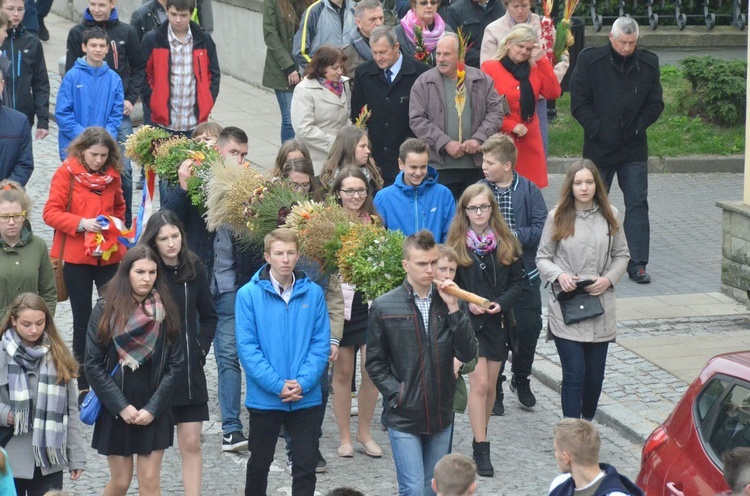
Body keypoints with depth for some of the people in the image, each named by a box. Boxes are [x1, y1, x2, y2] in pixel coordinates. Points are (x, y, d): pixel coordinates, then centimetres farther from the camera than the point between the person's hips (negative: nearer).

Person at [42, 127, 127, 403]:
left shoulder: (112, 174, 5)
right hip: (76, 258, -3)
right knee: (83, 321, 7)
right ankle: (84, 385, 17)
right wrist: (81, 223, -22)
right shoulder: (66, 173, -7)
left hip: (109, 256, 3)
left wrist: (115, 226, 6)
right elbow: (50, 212, -11)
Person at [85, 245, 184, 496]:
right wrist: (121, 406, -11)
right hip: (115, 411, -1)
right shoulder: (106, 310, -5)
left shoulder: (166, 311, -2)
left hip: (154, 413, 1)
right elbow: (93, 365, -6)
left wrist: (153, 408, -10)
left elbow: (176, 365, -2)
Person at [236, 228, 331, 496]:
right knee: (259, 463, 15)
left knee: (306, 466, 3)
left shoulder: (313, 293, -1)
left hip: (306, 399, 1)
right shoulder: (249, 294, -7)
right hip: (264, 398, -1)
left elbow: (321, 343, -1)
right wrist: (277, 385, -17)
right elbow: (247, 347, -10)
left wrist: (303, 382, -14)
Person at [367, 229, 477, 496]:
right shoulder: (384, 307, -5)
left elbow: (467, 354, -6)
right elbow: (375, 363, 0)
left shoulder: (447, 302, 2)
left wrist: (453, 309, -14)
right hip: (403, 416, -3)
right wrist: (397, 394, -9)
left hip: (441, 415, 3)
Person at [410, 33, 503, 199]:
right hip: (440, 165, -2)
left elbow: (496, 112, 6)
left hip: (477, 164, 2)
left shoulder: (482, 80, 8)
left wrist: (478, 139, -10)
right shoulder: (423, 83, 3)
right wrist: (445, 143, -13)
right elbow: (417, 120, -3)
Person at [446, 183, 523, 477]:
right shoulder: (456, 244, -2)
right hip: (468, 321, -3)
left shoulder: (506, 243, 4)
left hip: (498, 321, 3)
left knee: (491, 384, 10)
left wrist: (502, 303, -12)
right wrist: (467, 302, -15)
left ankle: (481, 435, 25)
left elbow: (516, 281, 5)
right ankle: (481, 450, -7)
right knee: (479, 383, -9)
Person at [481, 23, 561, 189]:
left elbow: (553, 93, 0)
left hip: (529, 140, 5)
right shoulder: (490, 68, -1)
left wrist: (541, 59, -2)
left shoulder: (534, 69, 14)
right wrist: (511, 126, -12)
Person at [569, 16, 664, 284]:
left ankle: (637, 263, 1)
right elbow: (578, 101, -5)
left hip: (634, 148, 1)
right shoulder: (590, 60, -5)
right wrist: (596, 129, -12)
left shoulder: (648, 63, 2)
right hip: (599, 147, -1)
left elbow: (655, 104, 6)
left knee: (637, 204, -2)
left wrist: (637, 126, -7)